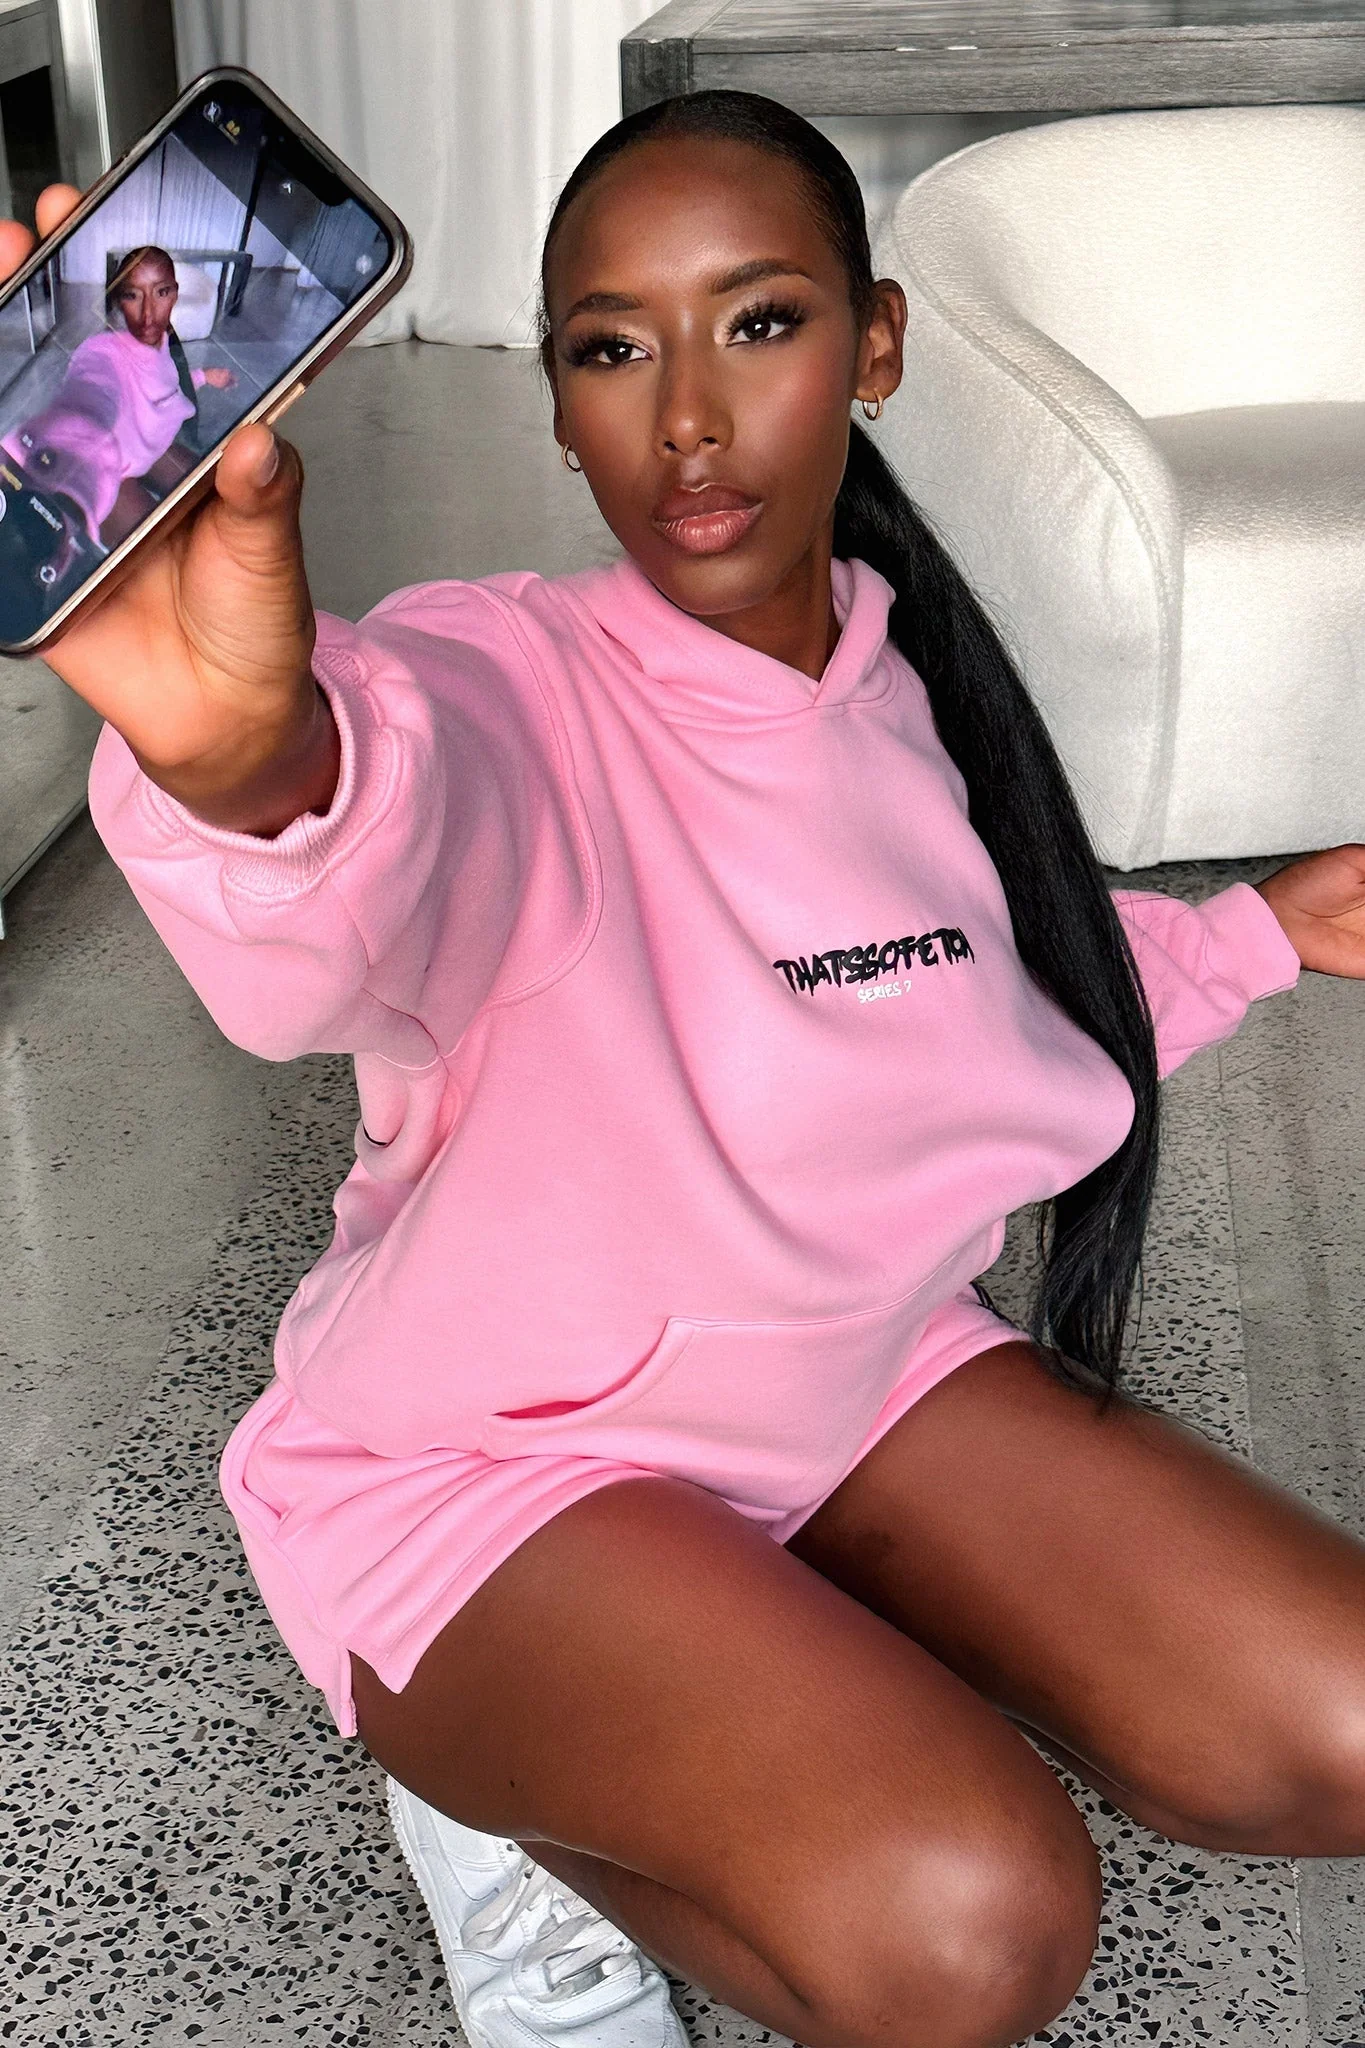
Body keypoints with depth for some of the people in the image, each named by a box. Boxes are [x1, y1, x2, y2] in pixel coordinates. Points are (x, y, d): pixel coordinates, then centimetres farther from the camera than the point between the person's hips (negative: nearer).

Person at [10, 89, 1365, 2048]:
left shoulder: (913, 681, -2)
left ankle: (798, 1668, 13)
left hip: (857, 1363, 6)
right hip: (491, 1448, -6)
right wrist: (247, 758, -72)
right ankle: (519, 1787, 2)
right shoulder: (502, 686, -23)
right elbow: (395, 857, -50)